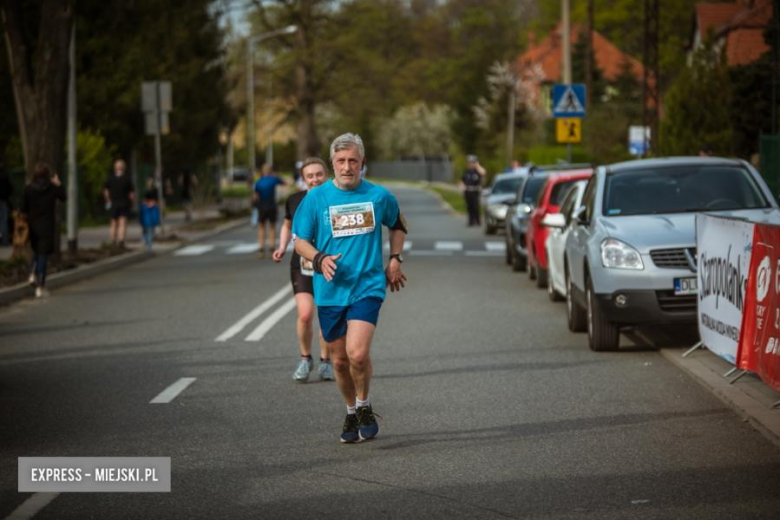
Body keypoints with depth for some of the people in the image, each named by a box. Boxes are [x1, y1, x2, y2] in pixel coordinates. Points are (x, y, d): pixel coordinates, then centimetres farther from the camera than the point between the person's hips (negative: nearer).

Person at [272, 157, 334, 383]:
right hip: (302, 265, 0)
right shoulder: (294, 200, 0)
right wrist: (282, 248, 6)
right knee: (305, 314, -14)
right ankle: (305, 359, 9)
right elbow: (287, 225, 20)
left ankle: (325, 362, 24)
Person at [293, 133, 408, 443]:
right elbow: (300, 240, 4)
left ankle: (364, 408, 5)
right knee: (340, 360, 9)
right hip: (330, 291, 2)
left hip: (367, 286, -2)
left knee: (358, 353, -20)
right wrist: (320, 259, -15)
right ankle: (351, 414, 31)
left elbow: (397, 225, 21)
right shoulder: (316, 198, -1)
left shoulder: (379, 196, 2)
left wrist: (394, 260, 10)